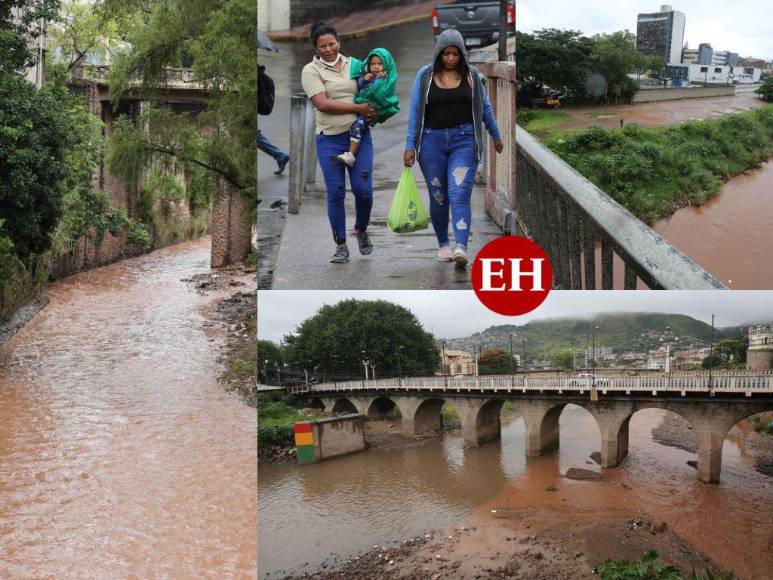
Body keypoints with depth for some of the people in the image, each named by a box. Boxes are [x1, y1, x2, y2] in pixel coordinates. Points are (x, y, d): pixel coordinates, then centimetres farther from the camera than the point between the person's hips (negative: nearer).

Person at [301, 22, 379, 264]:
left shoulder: (353, 64, 12)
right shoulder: (311, 70, 0)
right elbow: (322, 103, -11)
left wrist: (373, 112, 1)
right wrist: (358, 108, -15)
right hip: (330, 139, -2)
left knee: (363, 189, -3)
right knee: (335, 193, -1)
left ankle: (361, 229, 26)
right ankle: (341, 246, 12)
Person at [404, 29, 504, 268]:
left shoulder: (470, 75, 6)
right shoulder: (425, 75, 3)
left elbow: (484, 106, 17)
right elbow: (415, 112, 3)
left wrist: (496, 135, 23)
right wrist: (410, 146, -1)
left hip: (464, 140, -1)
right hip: (432, 141, 1)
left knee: (460, 194, -14)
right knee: (438, 197, 6)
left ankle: (461, 248, -24)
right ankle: (443, 244, 24)